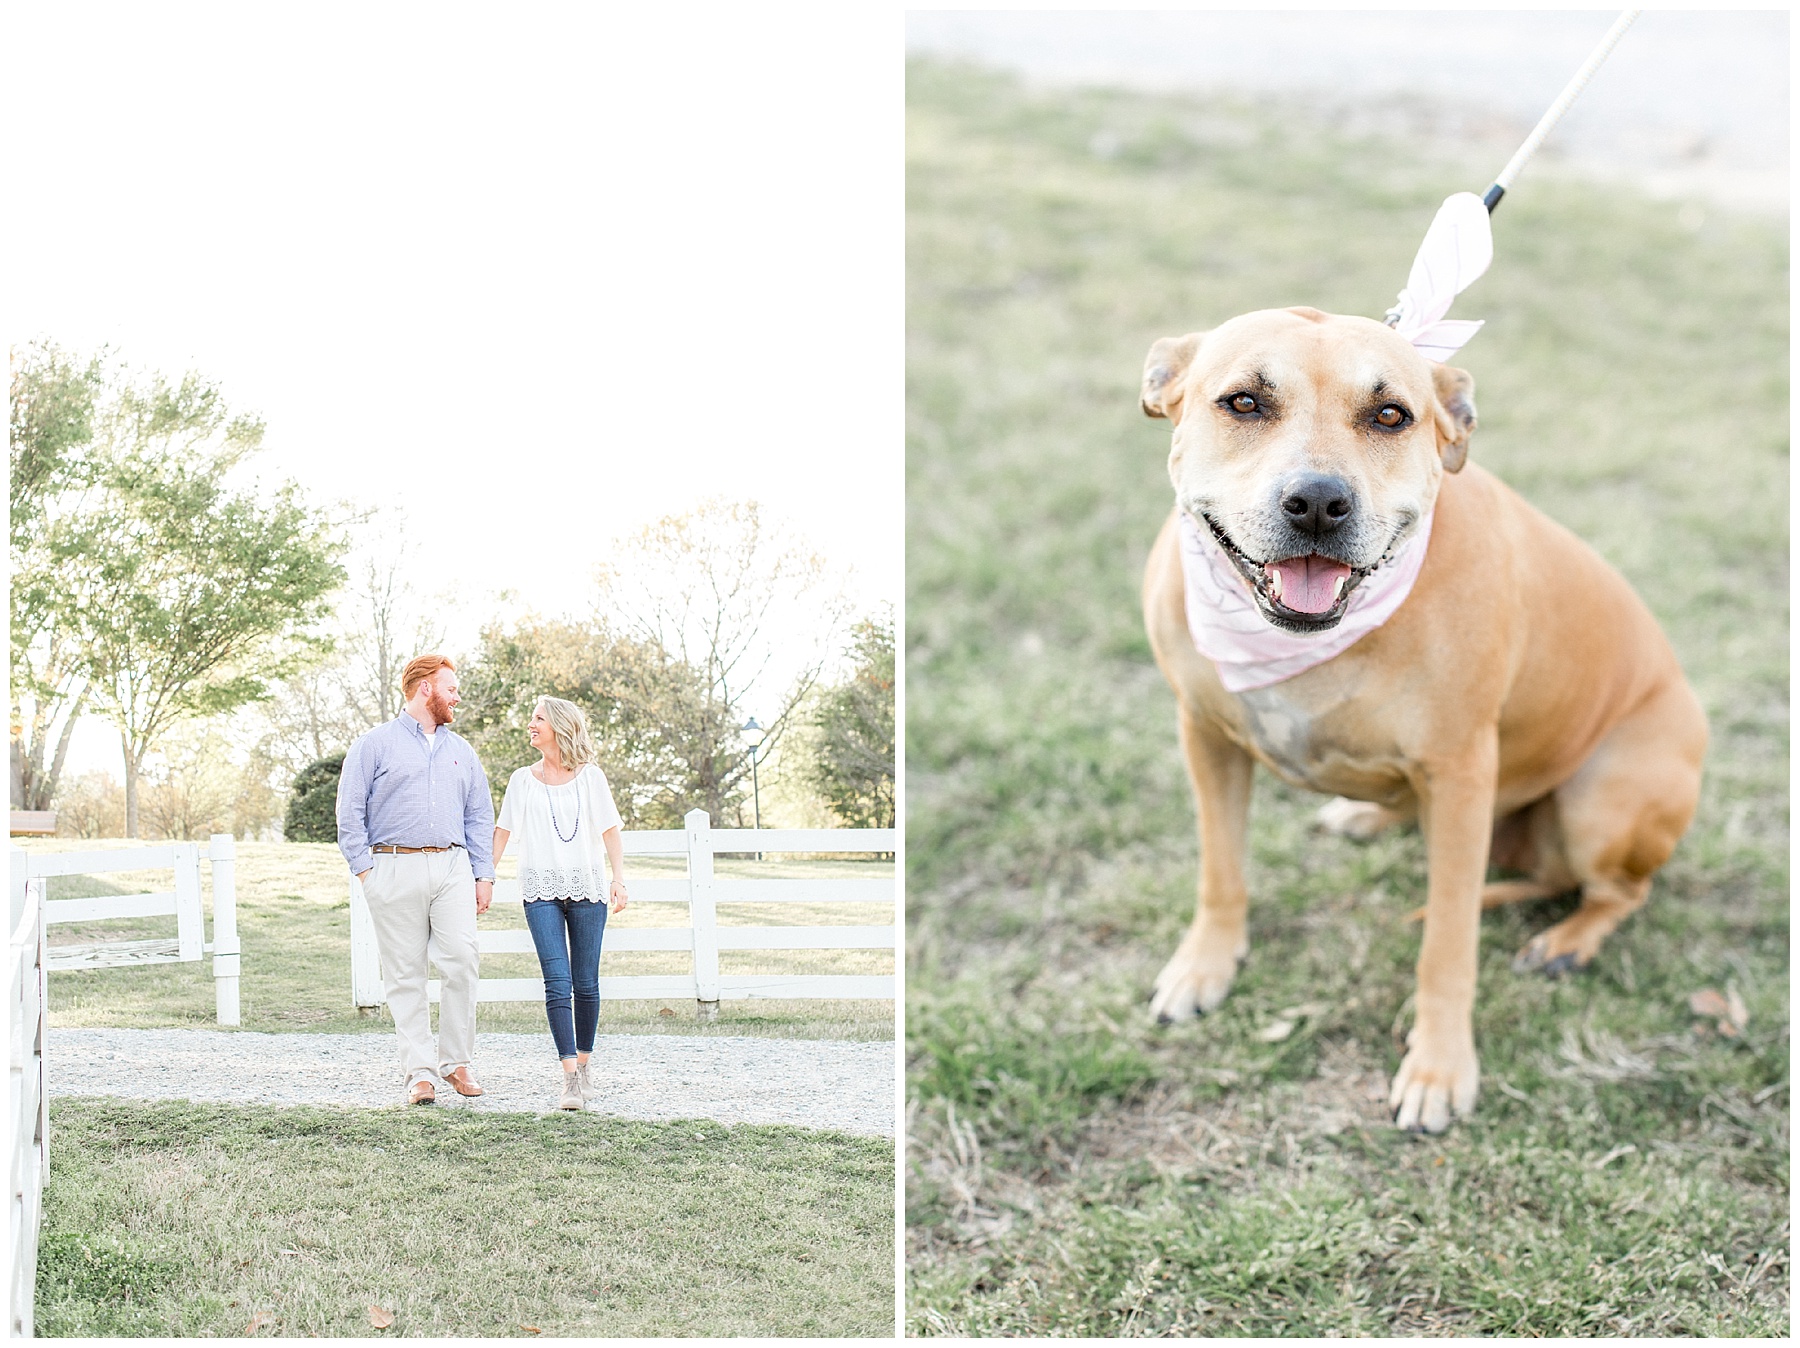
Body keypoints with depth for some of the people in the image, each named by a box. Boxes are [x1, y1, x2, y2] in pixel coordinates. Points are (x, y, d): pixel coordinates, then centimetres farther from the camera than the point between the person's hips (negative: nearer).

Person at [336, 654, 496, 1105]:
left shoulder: (461, 751, 20)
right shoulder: (375, 745, 6)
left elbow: (480, 816, 20)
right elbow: (350, 813, 3)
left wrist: (484, 875, 10)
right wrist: (364, 869, -5)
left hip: (452, 867, 3)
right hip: (396, 869, -3)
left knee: (462, 961, -11)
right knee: (405, 975, -2)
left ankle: (455, 1061, 3)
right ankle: (419, 1073, 3)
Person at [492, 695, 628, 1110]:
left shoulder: (590, 776, 7)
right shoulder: (523, 780, 11)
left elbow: (610, 831, 5)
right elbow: (502, 831, 14)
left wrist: (619, 878, -5)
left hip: (587, 888, 0)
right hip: (542, 889, 0)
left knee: (586, 983, 3)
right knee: (558, 982, -12)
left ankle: (583, 1065, 18)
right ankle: (571, 1078, -16)